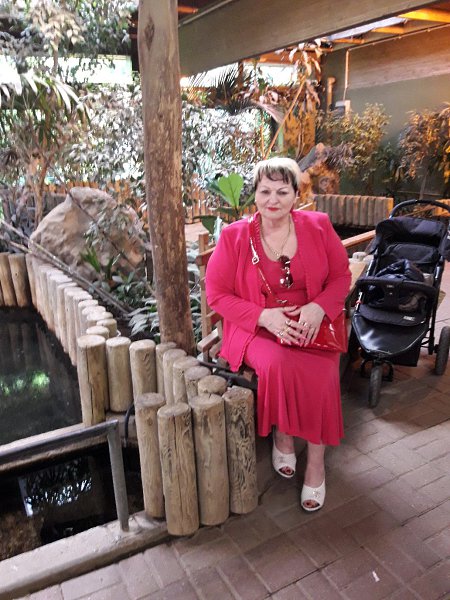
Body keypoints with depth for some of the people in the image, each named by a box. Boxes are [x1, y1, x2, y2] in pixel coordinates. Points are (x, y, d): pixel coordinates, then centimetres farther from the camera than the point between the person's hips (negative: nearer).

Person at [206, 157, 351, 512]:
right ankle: (282, 436, -1)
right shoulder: (234, 236, -3)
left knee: (321, 373, -27)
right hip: (258, 328, -1)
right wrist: (264, 316, -16)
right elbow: (217, 294, -3)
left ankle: (316, 460, -3)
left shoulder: (318, 226, 2)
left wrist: (319, 307, -14)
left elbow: (341, 276, 7)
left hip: (310, 323, 2)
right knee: (277, 364, -33)